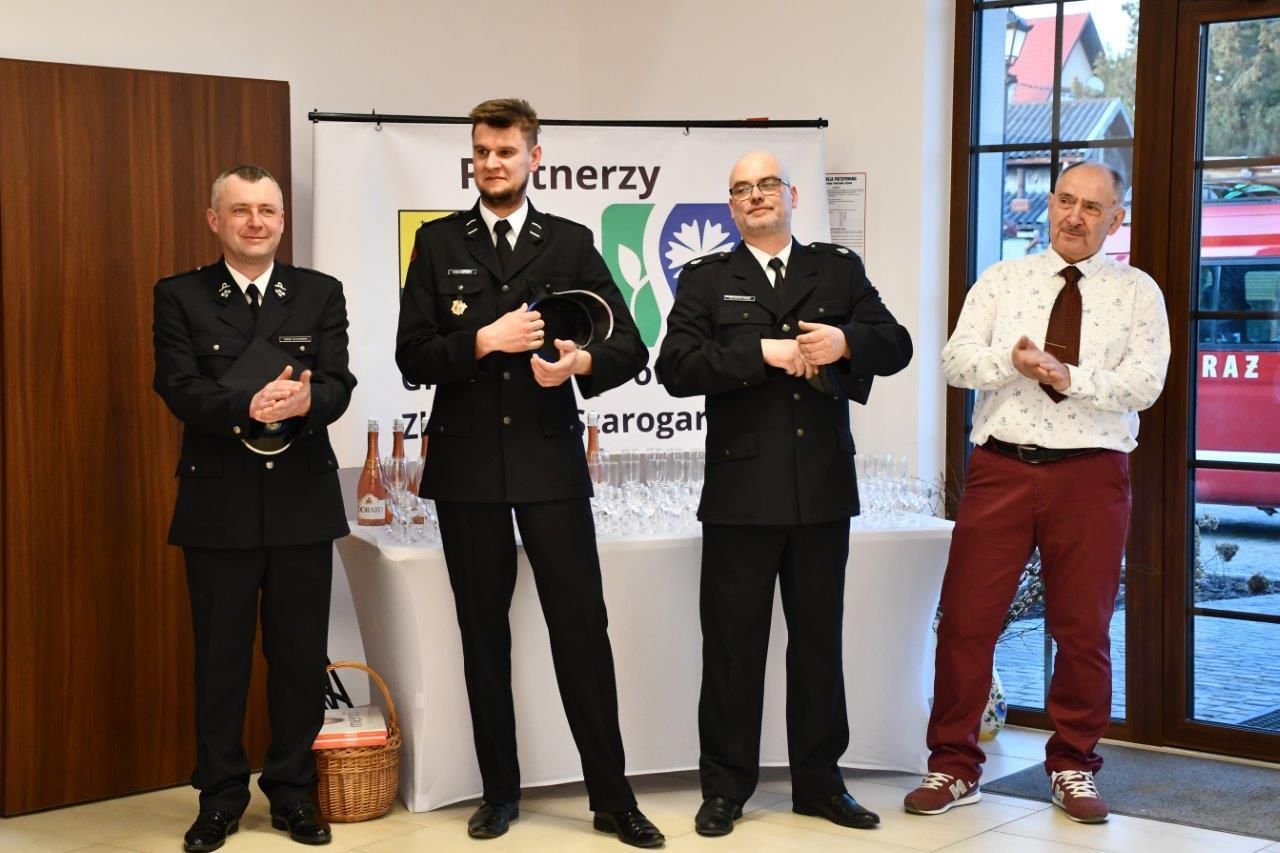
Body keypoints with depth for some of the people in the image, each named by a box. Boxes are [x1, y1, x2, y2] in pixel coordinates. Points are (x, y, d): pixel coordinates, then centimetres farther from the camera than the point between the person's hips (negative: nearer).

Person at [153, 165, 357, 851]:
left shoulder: (321, 294, 6)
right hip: (218, 505, -1)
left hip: (303, 503, 1)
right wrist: (248, 407, -28)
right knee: (220, 657, 7)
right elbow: (179, 389, -10)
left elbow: (338, 386, -5)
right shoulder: (179, 297, 2)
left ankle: (292, 792, 22)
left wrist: (303, 401, -28)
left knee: (301, 657, 8)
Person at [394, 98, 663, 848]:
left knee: (582, 625, -3)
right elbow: (413, 357, -2)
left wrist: (583, 362, -19)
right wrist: (485, 342, -17)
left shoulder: (571, 243, 5)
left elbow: (630, 348, 1)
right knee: (484, 630, 9)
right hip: (467, 464, 1)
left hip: (551, 460, -1)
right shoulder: (438, 243, 5)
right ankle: (501, 790, 21)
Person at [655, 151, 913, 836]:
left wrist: (845, 342, -16)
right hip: (741, 491, -2)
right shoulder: (706, 279, 5)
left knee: (819, 641, 10)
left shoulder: (839, 269, 12)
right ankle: (726, 785, 14)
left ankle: (819, 781, 21)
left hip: (824, 489, 2)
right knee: (733, 644, 4)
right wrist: (763, 352, -16)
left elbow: (896, 345, 4)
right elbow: (676, 368, -8)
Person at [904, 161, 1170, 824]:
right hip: (1002, 467, 1)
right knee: (966, 619, 1)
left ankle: (1073, 768, 24)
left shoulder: (1137, 293, 5)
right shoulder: (1001, 281, 8)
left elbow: (1144, 383, -8)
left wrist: (1068, 376, -21)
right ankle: (953, 767, 13)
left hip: (1091, 474, -1)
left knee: (1083, 628, 7)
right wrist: (1012, 361, -21)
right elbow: (956, 362, -3)